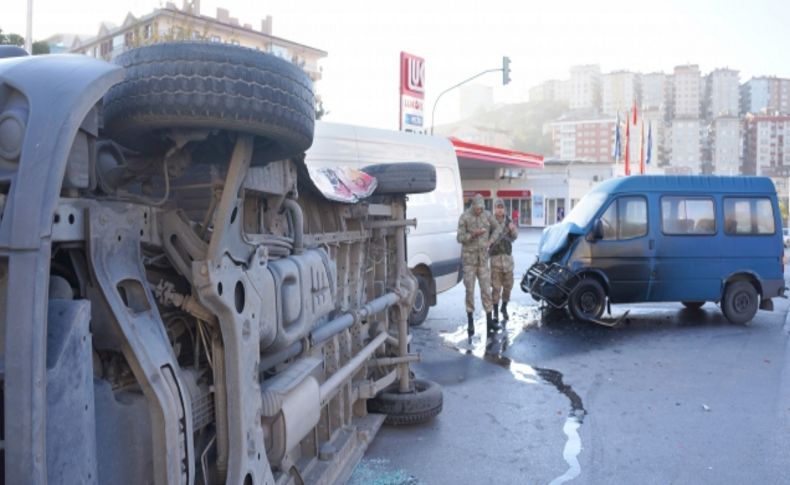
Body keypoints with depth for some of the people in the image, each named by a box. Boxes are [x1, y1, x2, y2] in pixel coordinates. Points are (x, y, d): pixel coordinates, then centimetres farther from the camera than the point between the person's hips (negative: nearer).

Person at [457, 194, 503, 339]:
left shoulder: (487, 215, 1)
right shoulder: (464, 217, -8)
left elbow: (497, 228, 15)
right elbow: (460, 238, -9)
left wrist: (490, 241, 1)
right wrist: (473, 234, -23)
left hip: (483, 258, 3)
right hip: (469, 258, -3)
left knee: (486, 289, 3)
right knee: (469, 290, 1)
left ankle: (489, 320, 10)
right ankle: (470, 321, 10)